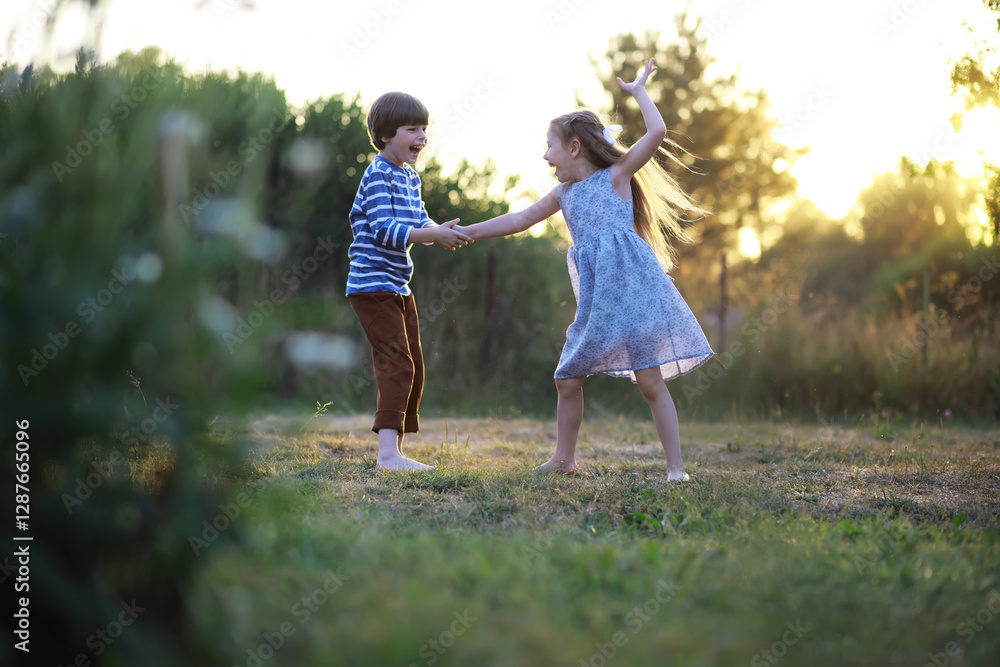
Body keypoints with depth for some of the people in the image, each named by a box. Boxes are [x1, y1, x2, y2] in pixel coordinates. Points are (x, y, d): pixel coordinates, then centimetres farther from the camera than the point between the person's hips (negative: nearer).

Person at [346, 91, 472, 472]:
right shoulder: (378, 175, -15)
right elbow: (384, 230, -24)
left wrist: (441, 231, -12)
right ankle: (388, 454, -22)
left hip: (398, 286, 10)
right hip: (373, 283, -10)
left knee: (413, 368, 13)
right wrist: (434, 235, -27)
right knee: (397, 363, -18)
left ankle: (395, 450, 22)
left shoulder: (410, 177, 15)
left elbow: (418, 222, 9)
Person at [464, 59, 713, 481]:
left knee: (650, 382, -7)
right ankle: (563, 460, 23)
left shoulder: (616, 175, 1)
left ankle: (676, 468, -1)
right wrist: (466, 233, 23)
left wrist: (638, 90, 3)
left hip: (631, 286, -7)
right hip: (596, 300, 7)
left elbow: (657, 133, -9)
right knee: (567, 379, 8)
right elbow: (520, 220, 25)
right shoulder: (564, 194, 18)